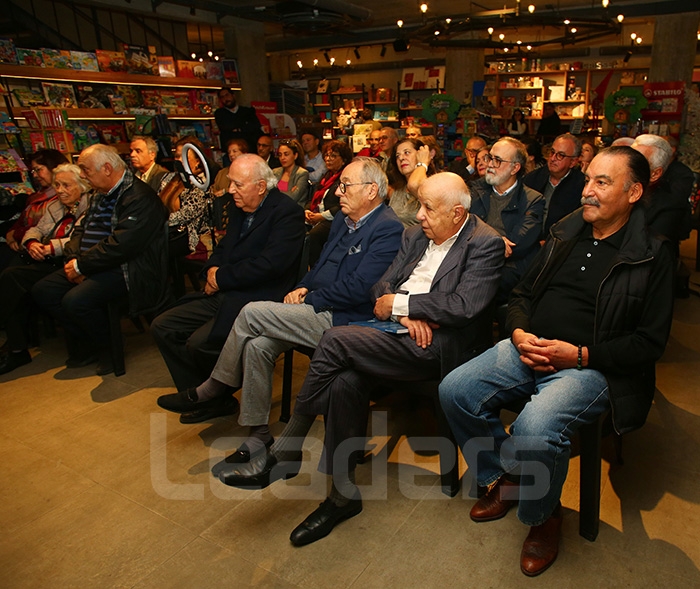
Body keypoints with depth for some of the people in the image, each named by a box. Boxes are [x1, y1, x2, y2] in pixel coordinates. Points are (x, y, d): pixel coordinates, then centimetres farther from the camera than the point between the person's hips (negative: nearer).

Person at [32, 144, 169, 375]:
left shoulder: (140, 198, -19)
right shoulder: (101, 195, 15)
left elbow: (120, 245, -26)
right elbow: (81, 229, 17)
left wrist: (81, 266, -17)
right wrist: (74, 259, -3)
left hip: (125, 269, -10)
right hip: (94, 266, 10)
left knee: (75, 300, -27)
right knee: (42, 291, 3)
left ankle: (108, 347, -1)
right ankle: (86, 345, 13)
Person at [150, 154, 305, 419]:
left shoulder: (286, 212, -12)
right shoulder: (239, 207, 14)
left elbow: (269, 265, -22)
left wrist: (221, 278, -12)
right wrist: (213, 270, 0)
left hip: (258, 300, -9)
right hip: (224, 296, 9)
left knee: (200, 343, -24)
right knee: (162, 326, 3)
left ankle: (218, 397, 8)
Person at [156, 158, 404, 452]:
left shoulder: (388, 229, -12)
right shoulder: (343, 218, 17)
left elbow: (357, 289, -20)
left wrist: (309, 299, -12)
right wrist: (304, 287, 4)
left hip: (341, 319, -9)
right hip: (317, 307, 9)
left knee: (252, 312, -18)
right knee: (257, 346, -12)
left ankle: (210, 391, 2)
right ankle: (258, 436, 2)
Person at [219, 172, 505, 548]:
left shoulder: (486, 245, -5)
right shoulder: (415, 236, 17)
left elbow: (463, 306, -18)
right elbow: (381, 287, 13)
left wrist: (399, 303, -11)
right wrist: (405, 314, -9)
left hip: (436, 345, -7)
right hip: (397, 334, 7)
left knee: (335, 340, -25)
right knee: (346, 382, -25)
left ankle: (284, 455, -10)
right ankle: (343, 496, -8)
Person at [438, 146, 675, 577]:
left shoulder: (653, 255, -3)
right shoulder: (565, 233, 12)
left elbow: (650, 343, -6)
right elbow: (523, 293, 17)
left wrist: (578, 354, -16)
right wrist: (519, 333, -3)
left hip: (590, 365, -5)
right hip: (530, 349, 6)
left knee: (535, 431, -32)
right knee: (455, 391, -12)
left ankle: (544, 517, 4)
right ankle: (504, 480, 13)